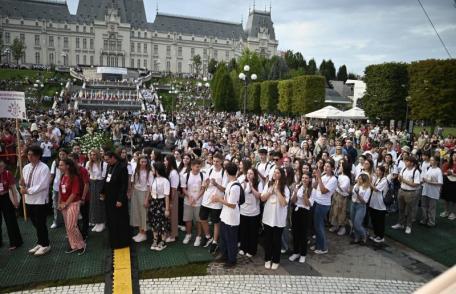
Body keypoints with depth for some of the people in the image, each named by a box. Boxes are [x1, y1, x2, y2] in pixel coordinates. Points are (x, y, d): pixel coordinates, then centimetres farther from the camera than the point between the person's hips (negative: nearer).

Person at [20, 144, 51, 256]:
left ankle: (45, 245, 17)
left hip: (40, 200, -7)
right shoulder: (26, 167, 8)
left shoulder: (44, 168, -14)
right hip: (29, 200, 7)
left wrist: (28, 190, -17)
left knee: (41, 224, 2)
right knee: (35, 224, 17)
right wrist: (23, 184, -10)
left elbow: (42, 185, -20)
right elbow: (24, 183, 12)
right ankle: (40, 243, 31)